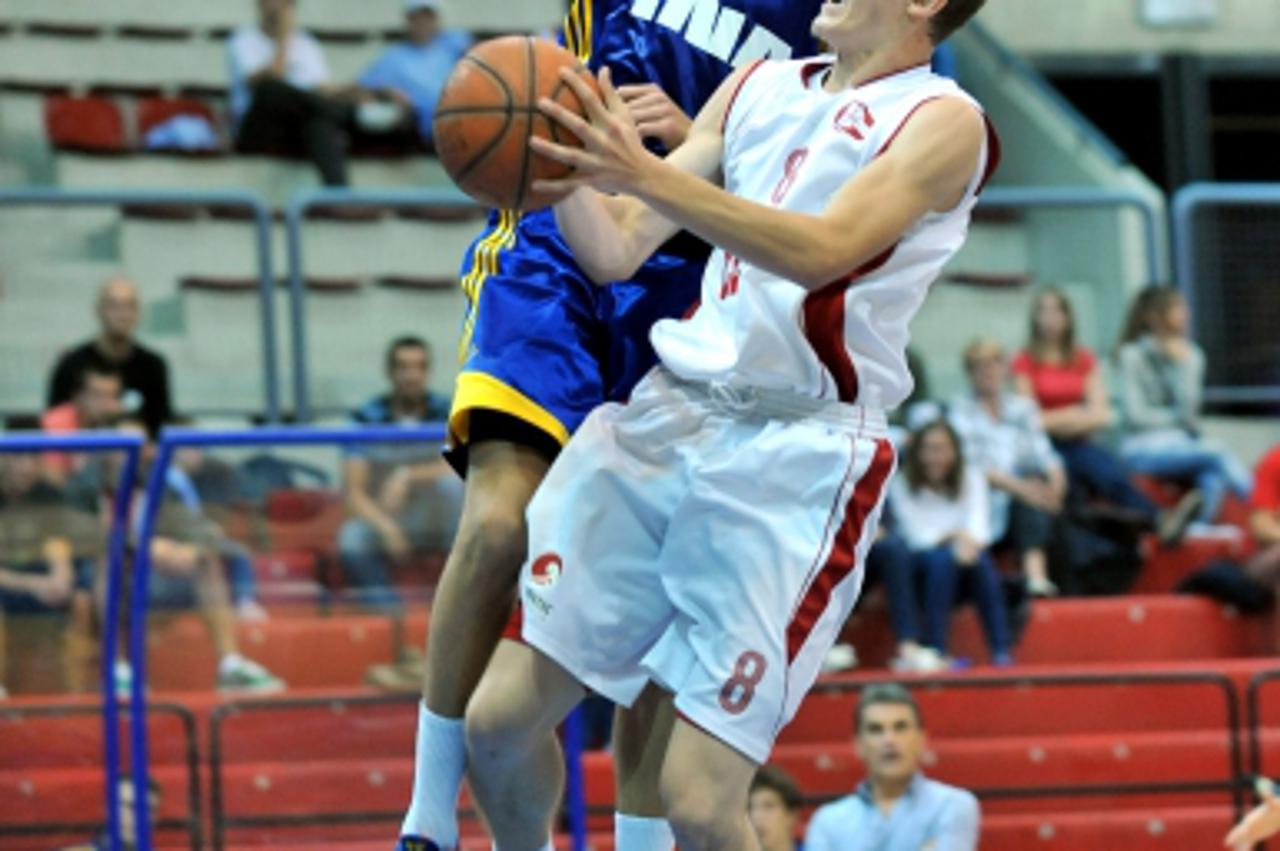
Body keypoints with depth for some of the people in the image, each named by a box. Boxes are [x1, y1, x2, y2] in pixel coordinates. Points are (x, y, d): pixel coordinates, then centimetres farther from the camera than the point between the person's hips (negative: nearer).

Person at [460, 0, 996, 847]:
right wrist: (563, 167, -8)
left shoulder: (942, 121, -6)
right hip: (666, 416, 6)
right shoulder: (759, 87, 15)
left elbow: (820, 251, -22)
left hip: (797, 458, -6)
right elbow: (616, 251, 13)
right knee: (500, 717, 5)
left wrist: (645, 174, -31)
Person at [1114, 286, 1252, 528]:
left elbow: (1187, 406, -2)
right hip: (1145, 449, -4)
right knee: (1218, 456, -31)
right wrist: (1178, 419, 0)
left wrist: (1184, 364, -8)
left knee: (1214, 477, -34)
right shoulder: (1133, 356, -2)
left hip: (1182, 444, 4)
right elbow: (1136, 414, -7)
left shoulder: (1190, 355, 11)